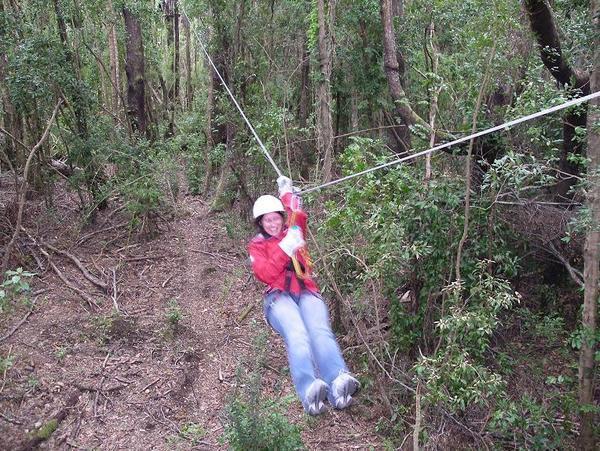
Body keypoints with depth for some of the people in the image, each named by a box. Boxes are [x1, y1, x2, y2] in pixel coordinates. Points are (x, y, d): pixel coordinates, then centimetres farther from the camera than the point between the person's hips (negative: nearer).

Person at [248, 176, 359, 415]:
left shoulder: (293, 233, 29)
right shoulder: (257, 245, 21)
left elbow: (299, 215, 6)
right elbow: (266, 275, 2)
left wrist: (287, 193, 21)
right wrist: (284, 249, -8)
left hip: (307, 292, 2)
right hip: (279, 296, -2)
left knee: (320, 330, -31)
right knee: (296, 334, -35)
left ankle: (339, 385, -56)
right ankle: (309, 390, -59)